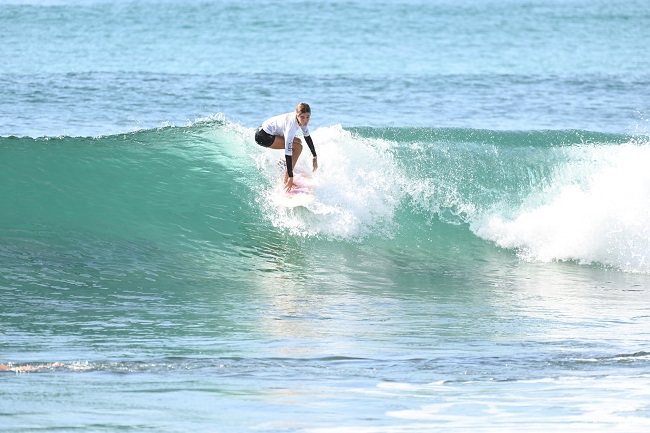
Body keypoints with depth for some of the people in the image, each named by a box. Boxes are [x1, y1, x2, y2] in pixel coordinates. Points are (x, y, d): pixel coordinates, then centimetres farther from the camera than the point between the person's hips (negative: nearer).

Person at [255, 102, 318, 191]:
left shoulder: (302, 120, -8)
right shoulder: (291, 125, -31)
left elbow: (307, 137, 11)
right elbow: (288, 153, -30)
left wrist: (315, 157, 12)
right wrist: (290, 178, -29)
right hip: (263, 136, -10)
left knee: (298, 141, 21)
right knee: (298, 147, -16)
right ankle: (286, 182, -11)